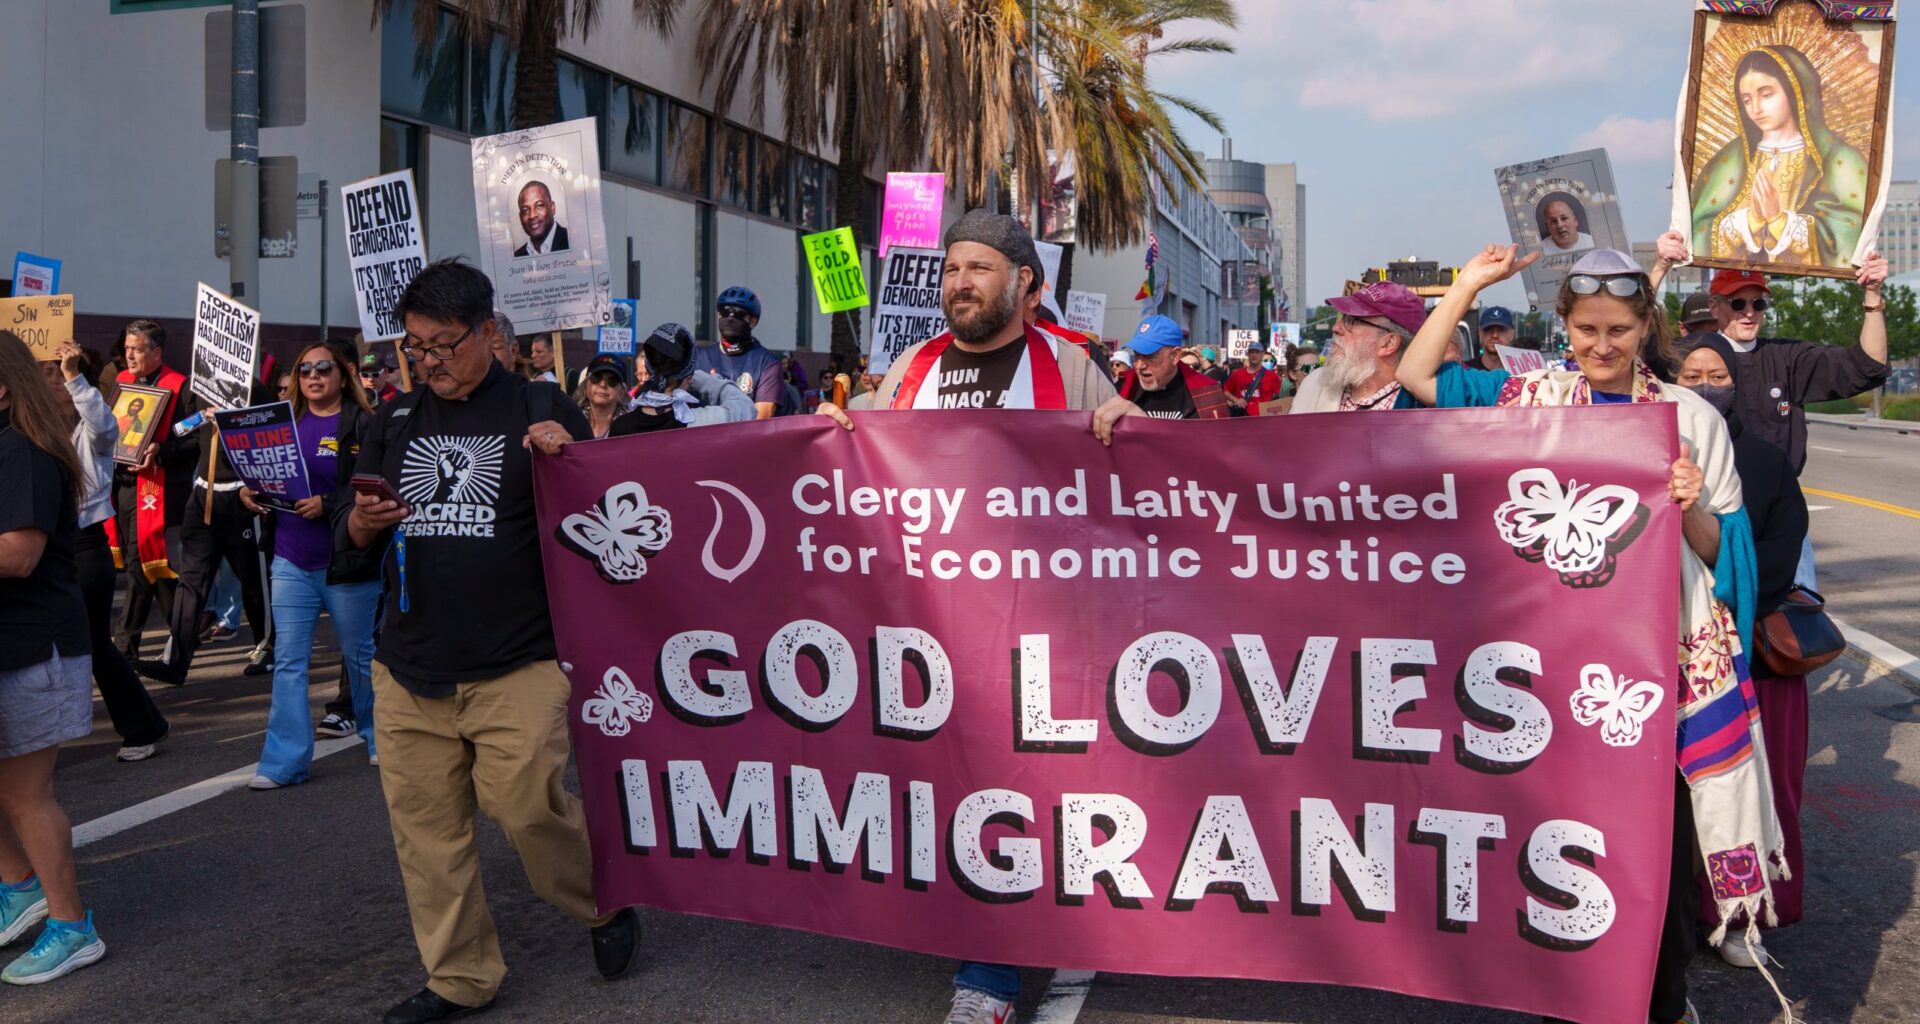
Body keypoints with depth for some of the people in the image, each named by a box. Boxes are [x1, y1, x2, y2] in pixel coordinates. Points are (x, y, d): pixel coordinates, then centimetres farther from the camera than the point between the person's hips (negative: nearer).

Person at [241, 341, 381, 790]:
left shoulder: (362, 426, -6)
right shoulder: (288, 423, 12)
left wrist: (328, 504, -25)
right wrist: (250, 493, -4)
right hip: (291, 561, 5)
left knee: (359, 654, 11)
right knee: (288, 660, 1)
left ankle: (378, 737, 31)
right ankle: (285, 761, 4)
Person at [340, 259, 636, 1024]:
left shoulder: (541, 412, 2)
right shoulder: (394, 423, 14)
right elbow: (350, 542, 18)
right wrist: (362, 524, -5)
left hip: (517, 666, -4)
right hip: (410, 671, 5)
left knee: (528, 804, -10)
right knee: (425, 826, 6)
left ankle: (606, 909, 18)